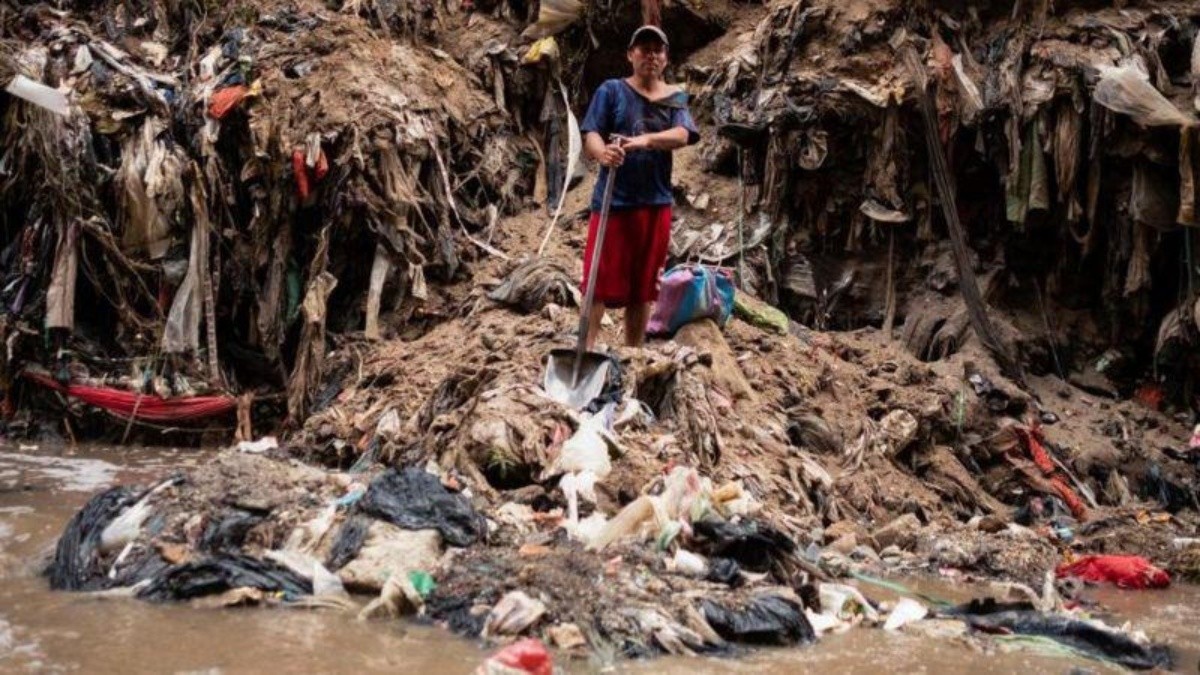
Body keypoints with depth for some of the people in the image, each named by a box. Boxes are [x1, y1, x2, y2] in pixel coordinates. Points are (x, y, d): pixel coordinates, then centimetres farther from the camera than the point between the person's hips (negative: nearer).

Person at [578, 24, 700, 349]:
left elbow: (681, 135, -10)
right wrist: (603, 153, -33)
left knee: (644, 286, 9)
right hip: (614, 200, -3)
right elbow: (591, 134, -9)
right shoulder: (611, 90, 2)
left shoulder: (676, 98, 9)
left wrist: (645, 140, -30)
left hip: (656, 203, 3)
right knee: (601, 281, -5)